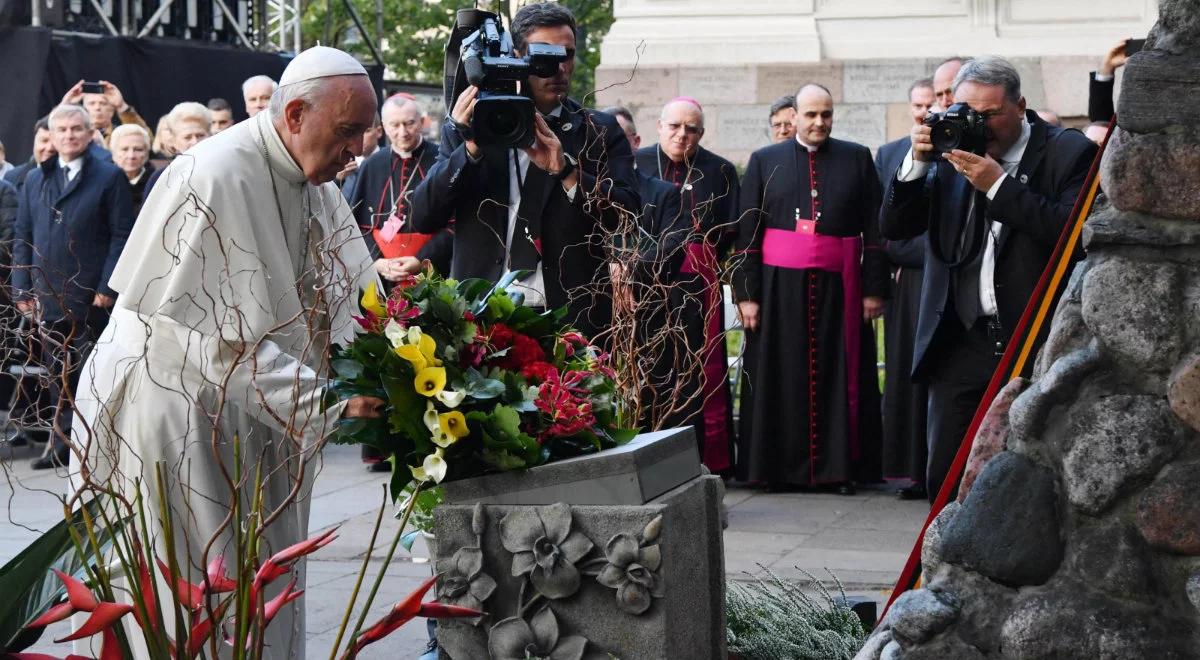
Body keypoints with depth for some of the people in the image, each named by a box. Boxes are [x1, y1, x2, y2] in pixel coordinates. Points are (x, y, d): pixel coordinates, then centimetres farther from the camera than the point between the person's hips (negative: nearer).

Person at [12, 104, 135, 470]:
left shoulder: (109, 177, 0)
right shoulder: (34, 180, 15)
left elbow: (121, 235, -5)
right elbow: (22, 237, 14)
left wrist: (107, 287, -12)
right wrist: (22, 288, 5)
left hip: (91, 299, -4)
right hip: (47, 298, 5)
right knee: (57, 376, 8)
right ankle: (63, 444, 13)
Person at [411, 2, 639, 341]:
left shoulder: (601, 132, 6)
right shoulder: (470, 129, 7)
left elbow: (627, 217, -6)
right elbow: (423, 218, -1)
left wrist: (566, 170, -20)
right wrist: (470, 149, -15)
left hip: (573, 320, 0)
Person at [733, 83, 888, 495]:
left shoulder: (857, 159, 8)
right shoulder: (764, 161, 8)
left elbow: (874, 229, 6)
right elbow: (747, 233, 5)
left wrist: (874, 289, -2)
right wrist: (747, 294, -3)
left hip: (838, 286, 0)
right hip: (780, 286, 0)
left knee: (839, 376, 1)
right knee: (783, 378, 1)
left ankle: (840, 466, 5)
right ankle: (782, 465, 7)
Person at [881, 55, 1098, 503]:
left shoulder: (1067, 152, -3)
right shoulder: (951, 154, 10)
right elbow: (894, 227, 9)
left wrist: (999, 185, -17)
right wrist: (916, 162, -5)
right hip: (963, 344, 4)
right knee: (945, 480, 2)